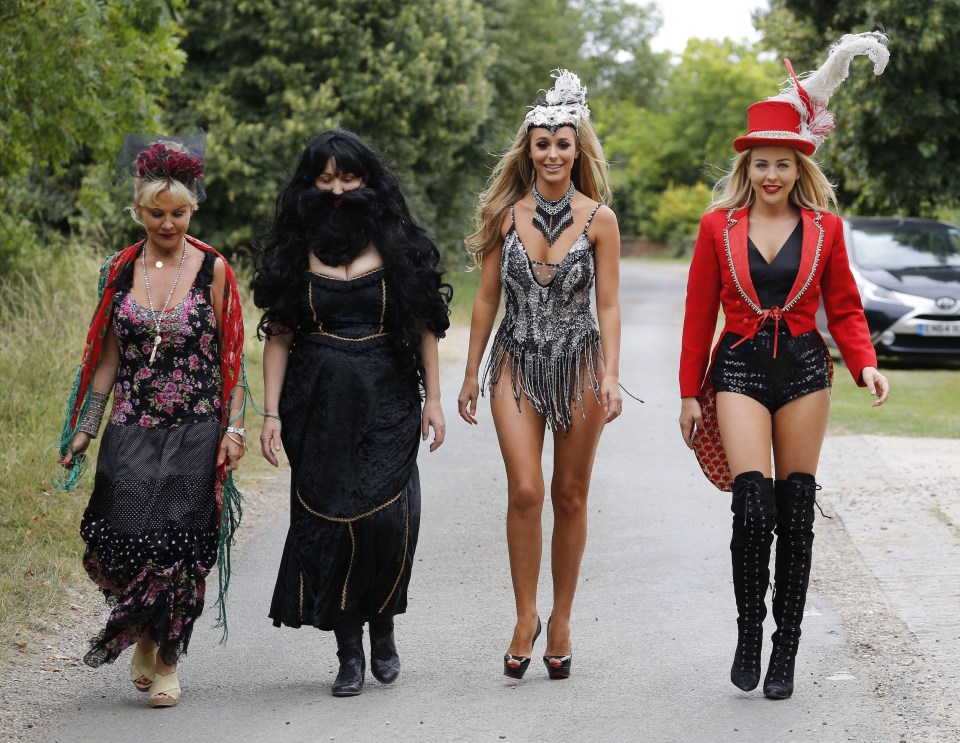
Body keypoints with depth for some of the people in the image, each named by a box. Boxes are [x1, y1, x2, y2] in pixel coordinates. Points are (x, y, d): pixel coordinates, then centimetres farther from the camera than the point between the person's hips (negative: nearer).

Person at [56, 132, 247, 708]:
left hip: (194, 433, -2)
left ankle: (167, 660, 14)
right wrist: (84, 429, 8)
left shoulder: (214, 270, -1)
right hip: (132, 431, 2)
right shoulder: (120, 271, 6)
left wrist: (234, 428, -5)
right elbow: (107, 357, 12)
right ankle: (144, 640, 21)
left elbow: (232, 358, 1)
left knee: (179, 547, -3)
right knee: (125, 542, -6)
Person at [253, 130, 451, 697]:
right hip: (318, 405, 1)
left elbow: (424, 326, 6)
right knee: (328, 518, -2)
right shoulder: (294, 250, 5)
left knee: (387, 518, -10)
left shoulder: (396, 245, 5)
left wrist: (433, 399, 0)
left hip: (387, 401, 0)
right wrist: (272, 412, -3)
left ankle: (383, 628, 15)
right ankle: (350, 652, 9)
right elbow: (279, 335, 3)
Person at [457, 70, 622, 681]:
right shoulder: (506, 213, 3)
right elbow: (487, 298, 9)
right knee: (525, 492, -12)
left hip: (578, 361, -1)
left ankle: (561, 620, 18)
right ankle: (525, 617, 2)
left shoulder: (599, 218, -1)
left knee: (570, 497, 5)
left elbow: (609, 305, -2)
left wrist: (611, 377, -12)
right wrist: (472, 372, 9)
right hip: (518, 361, 1)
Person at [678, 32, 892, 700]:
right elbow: (700, 313, 6)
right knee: (754, 505, -15)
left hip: (804, 369, 1)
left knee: (796, 513, 3)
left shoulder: (824, 228, 3)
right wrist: (690, 392, 5)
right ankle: (749, 636, 2)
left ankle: (786, 651, 13)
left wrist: (865, 365, -9)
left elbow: (844, 308, 8)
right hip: (740, 369, -1)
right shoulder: (719, 226, 2)